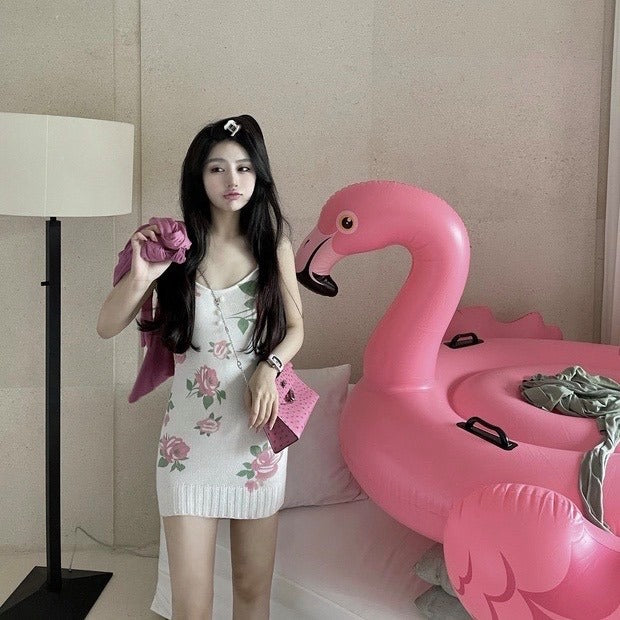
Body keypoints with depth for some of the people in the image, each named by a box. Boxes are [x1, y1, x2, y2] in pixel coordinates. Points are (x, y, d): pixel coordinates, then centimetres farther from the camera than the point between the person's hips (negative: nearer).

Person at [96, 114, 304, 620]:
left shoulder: (274, 245, -1)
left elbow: (295, 327, 9)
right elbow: (107, 328, -5)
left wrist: (270, 366, -11)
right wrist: (140, 277, -23)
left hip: (258, 429, 1)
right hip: (190, 435, -1)